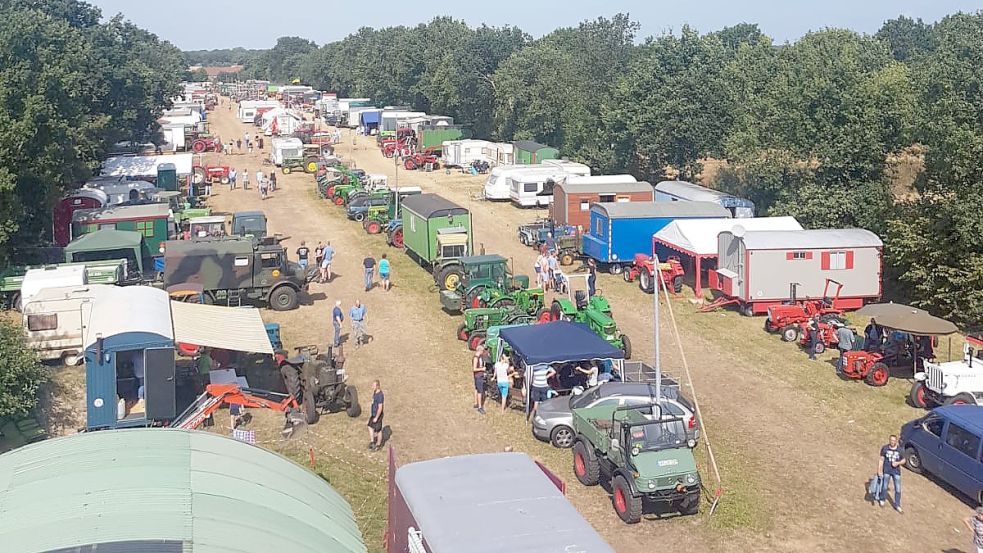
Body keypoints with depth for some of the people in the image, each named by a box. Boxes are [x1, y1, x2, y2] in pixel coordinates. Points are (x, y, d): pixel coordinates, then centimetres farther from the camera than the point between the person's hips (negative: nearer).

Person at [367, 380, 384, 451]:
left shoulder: (380, 395, -27)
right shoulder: (374, 393, 3)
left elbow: (380, 408, -26)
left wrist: (376, 418, -22)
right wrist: (370, 412, 20)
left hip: (378, 415, -9)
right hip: (373, 414, 9)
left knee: (378, 430, 6)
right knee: (370, 427, 16)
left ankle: (378, 445, 20)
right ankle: (372, 442, 29)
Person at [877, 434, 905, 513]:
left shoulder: (900, 450, -3)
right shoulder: (885, 448, -5)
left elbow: (903, 460, 6)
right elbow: (881, 459, -2)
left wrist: (898, 463, -14)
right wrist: (879, 470, -7)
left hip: (896, 471, 1)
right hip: (886, 471, -1)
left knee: (898, 489, 2)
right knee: (884, 487, 10)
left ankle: (897, 505, 13)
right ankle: (882, 500, 34)